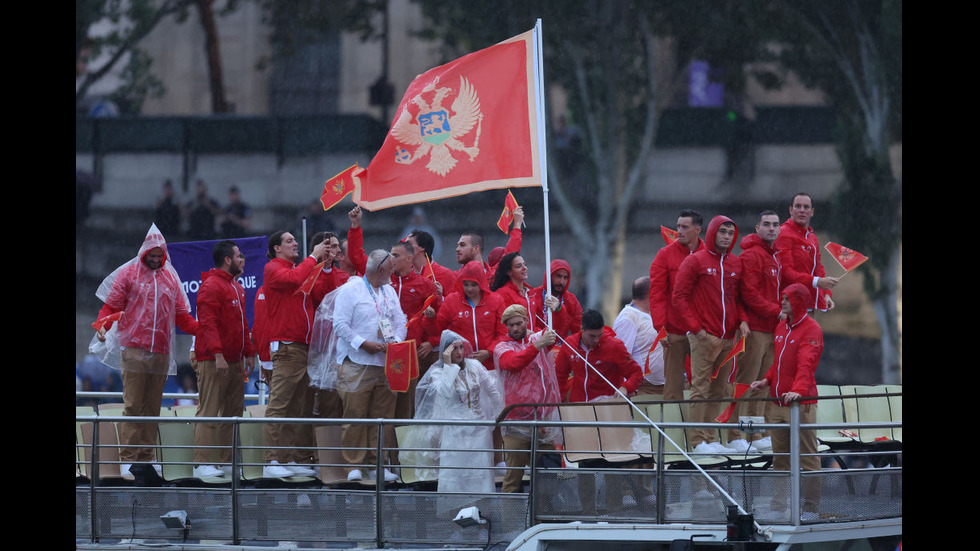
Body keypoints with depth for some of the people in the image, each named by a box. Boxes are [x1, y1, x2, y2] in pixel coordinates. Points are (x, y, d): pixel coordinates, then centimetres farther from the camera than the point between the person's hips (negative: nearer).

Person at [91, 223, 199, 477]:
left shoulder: (170, 278, 17)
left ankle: (147, 456, 9)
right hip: (133, 349, -4)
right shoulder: (128, 274, 6)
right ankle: (128, 458, -9)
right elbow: (112, 305, 2)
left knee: (153, 407, 5)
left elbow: (182, 315, 19)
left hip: (161, 352, 4)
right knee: (132, 406, -8)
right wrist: (102, 325, -18)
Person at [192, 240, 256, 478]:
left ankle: (227, 462, 15)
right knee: (209, 412, -9)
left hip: (234, 361, 10)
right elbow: (208, 323, -18)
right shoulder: (211, 286, -10)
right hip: (213, 361, -9)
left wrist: (249, 353, 20)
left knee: (233, 412, 10)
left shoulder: (236, 287, 20)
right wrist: (217, 355, -25)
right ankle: (203, 464, -11)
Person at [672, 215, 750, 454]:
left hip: (729, 337, 6)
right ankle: (698, 440, -9)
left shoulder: (736, 264, 15)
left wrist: (742, 320, 4)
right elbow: (679, 298, -4)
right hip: (704, 336, -6)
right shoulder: (695, 261, -1)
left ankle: (710, 438, 10)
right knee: (700, 388, -8)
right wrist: (696, 327, -11)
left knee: (719, 390, 6)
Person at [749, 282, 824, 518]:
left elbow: (806, 363, -23)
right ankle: (779, 501, 19)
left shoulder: (811, 329, -9)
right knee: (780, 456, 12)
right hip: (777, 402, 8)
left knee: (807, 457, -3)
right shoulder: (781, 327, 16)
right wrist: (767, 380, 9)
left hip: (800, 403, -8)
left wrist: (799, 389, -36)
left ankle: (811, 507, 0)